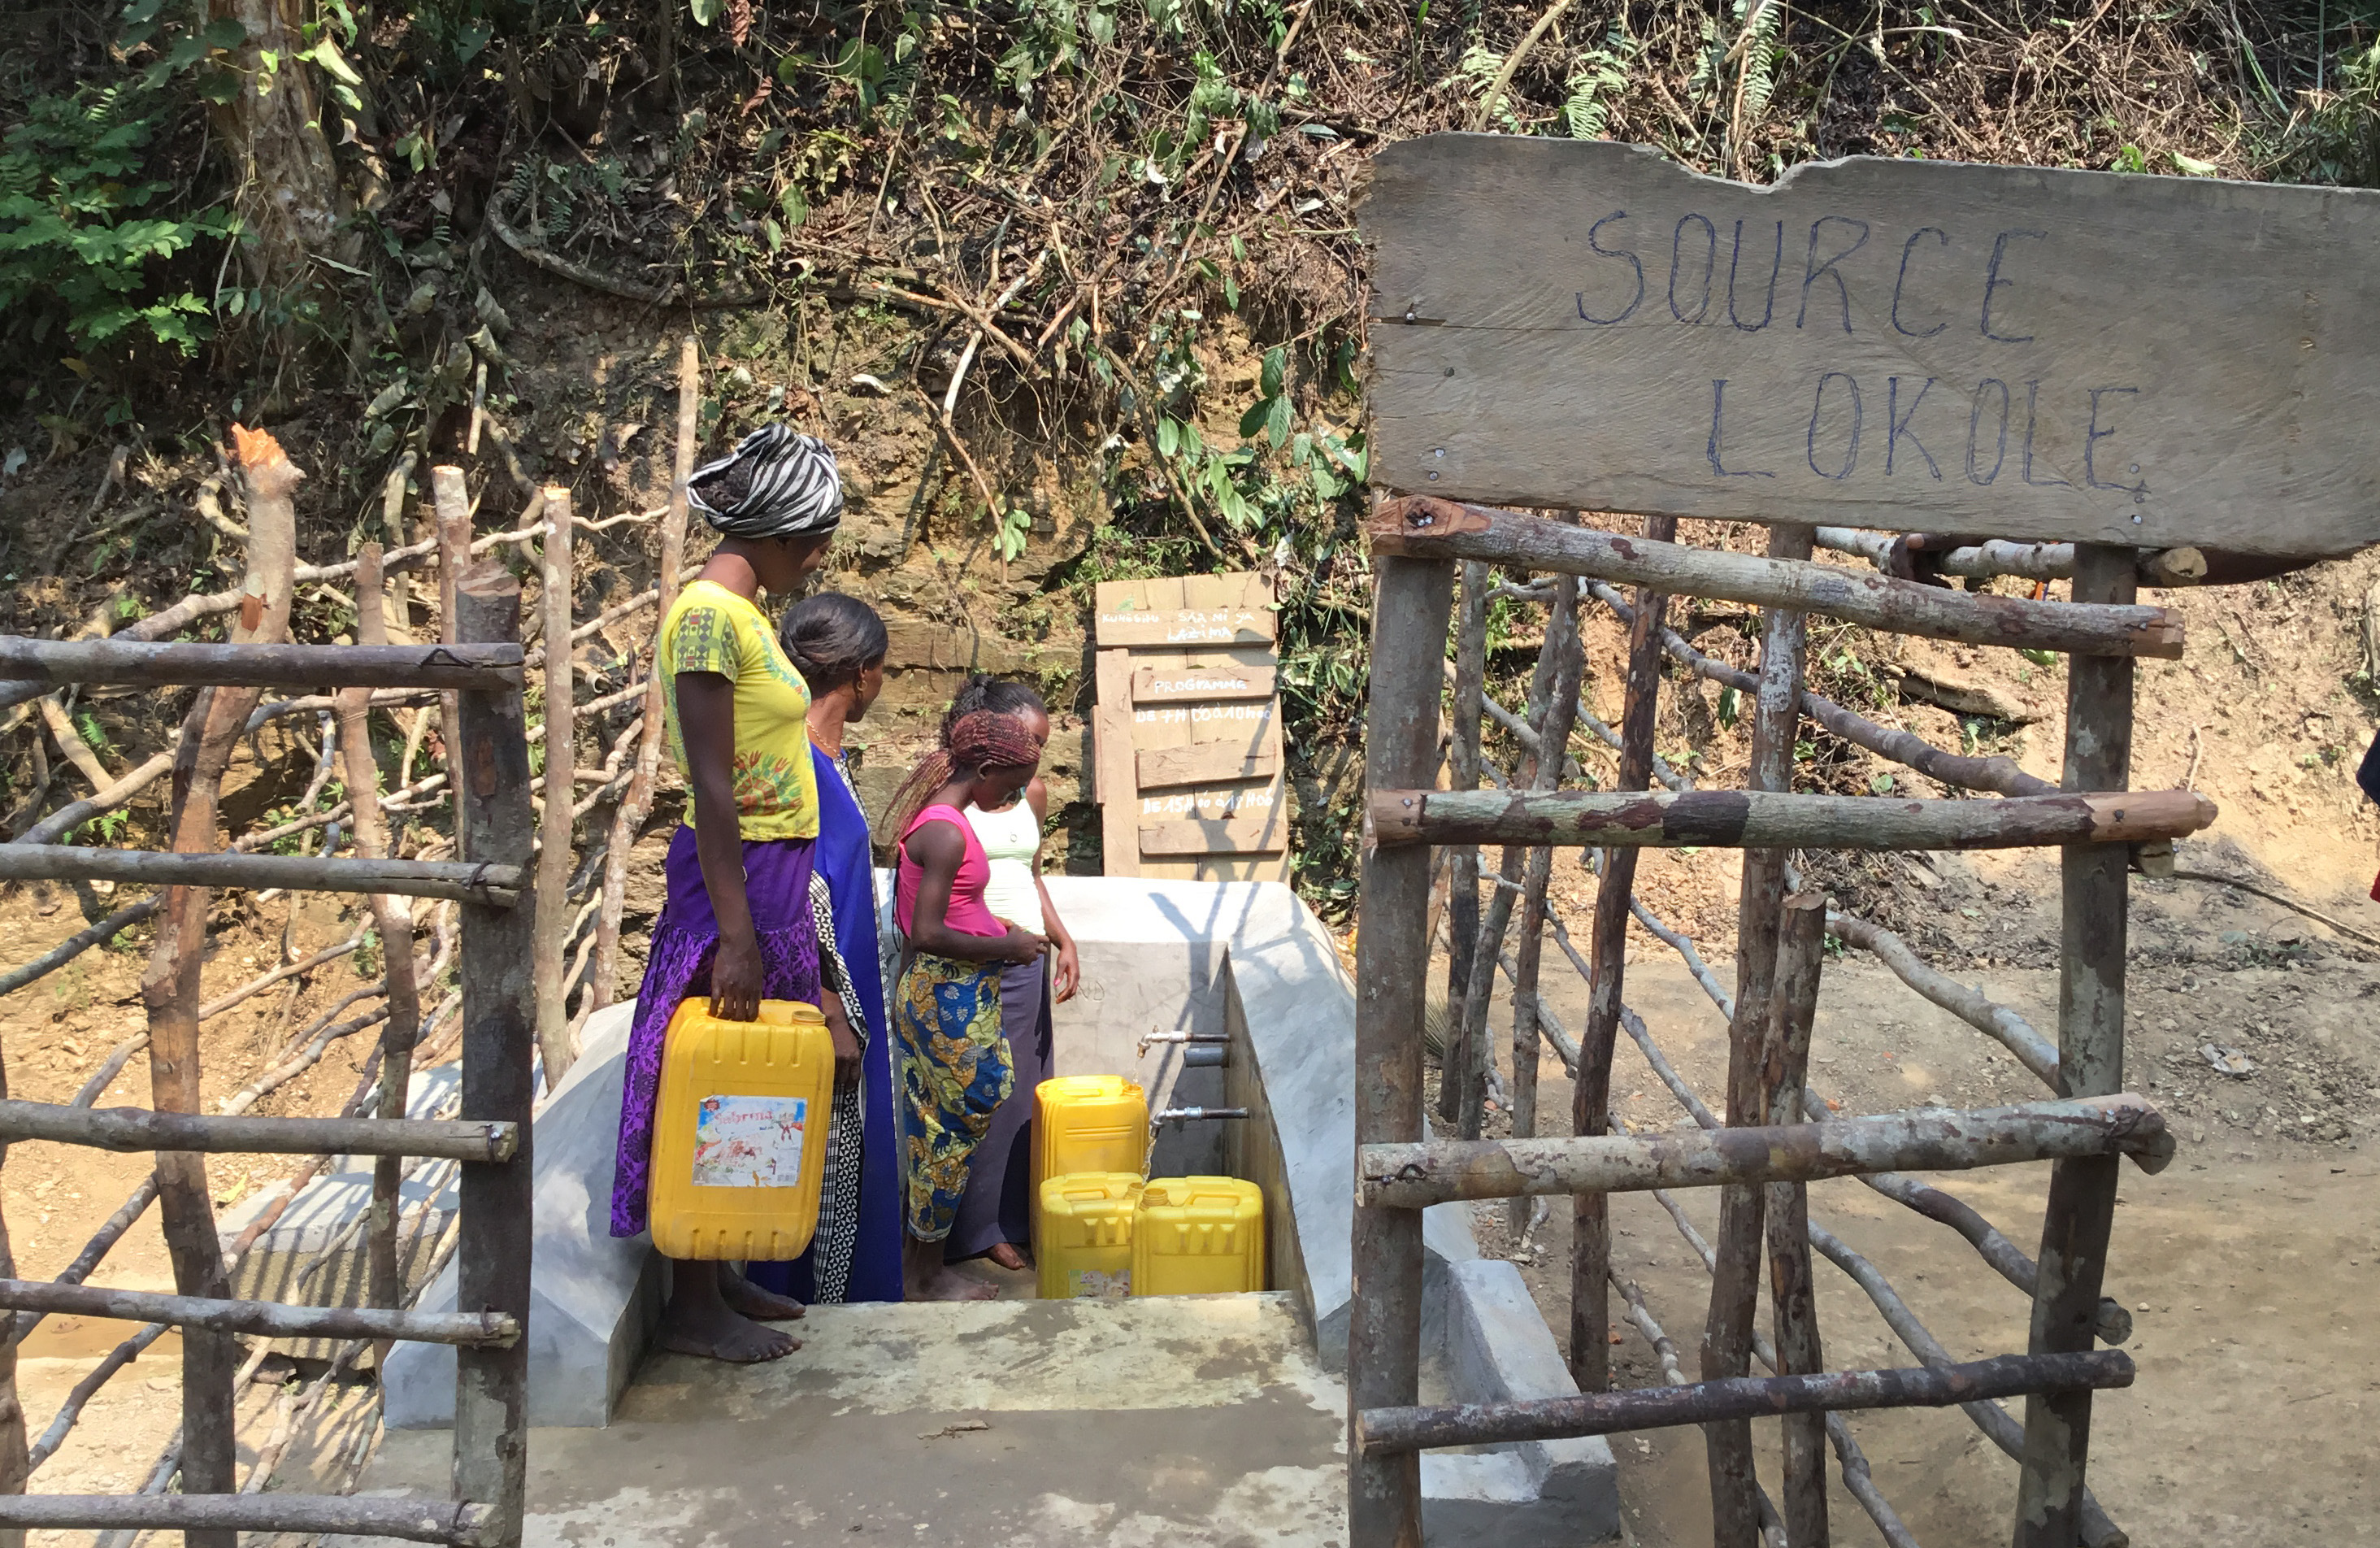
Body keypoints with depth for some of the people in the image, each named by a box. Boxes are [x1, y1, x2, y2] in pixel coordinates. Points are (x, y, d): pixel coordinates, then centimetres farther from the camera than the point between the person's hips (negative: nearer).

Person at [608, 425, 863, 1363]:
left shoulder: (745, 612, 13)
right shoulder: (710, 615, -17)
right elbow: (710, 786, -21)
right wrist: (736, 935, -23)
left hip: (775, 875, 10)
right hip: (736, 877, -10)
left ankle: (720, 1275, 27)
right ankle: (692, 1306, 11)